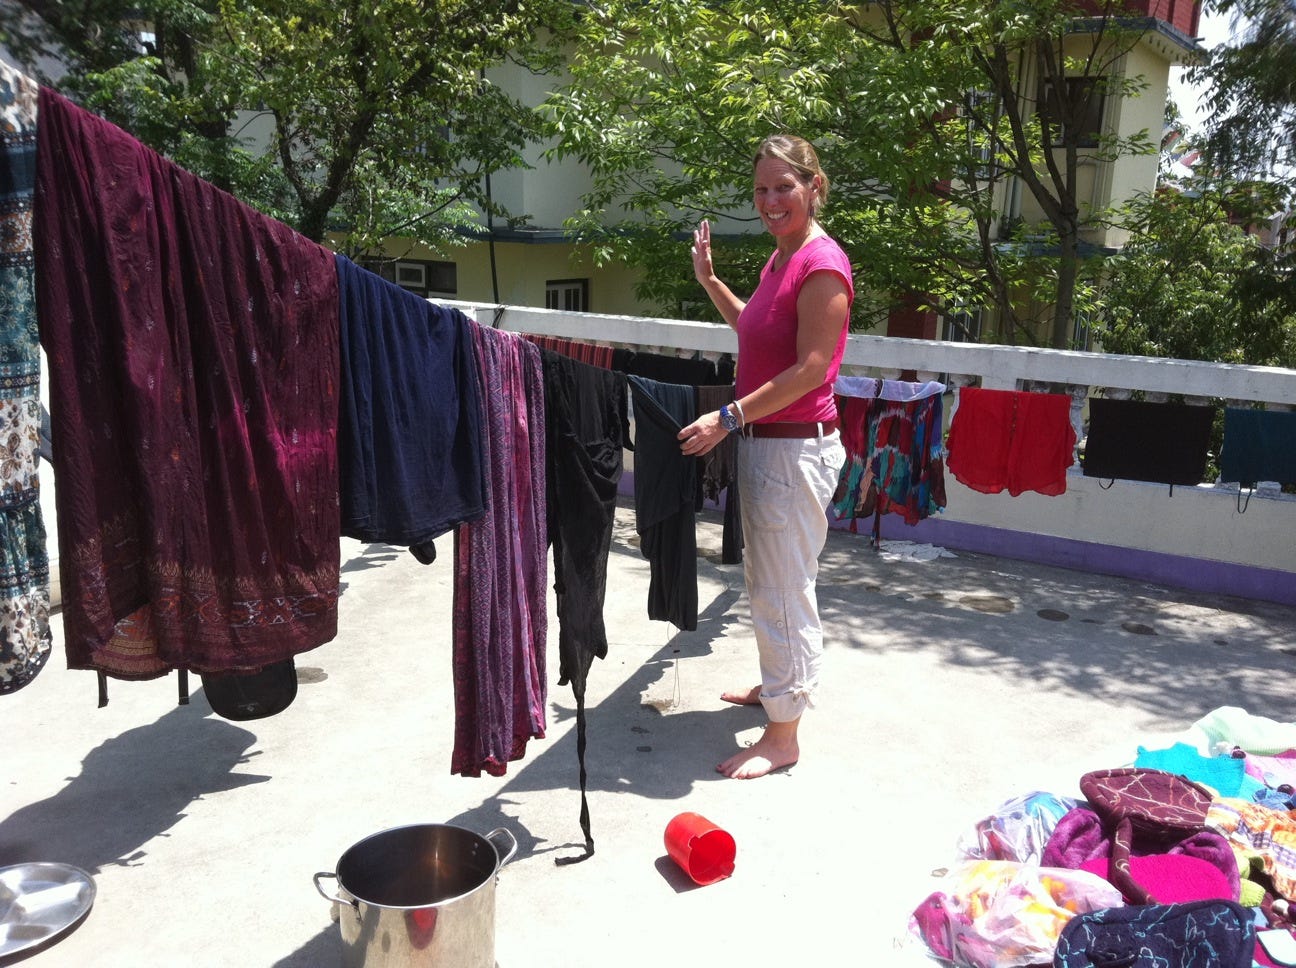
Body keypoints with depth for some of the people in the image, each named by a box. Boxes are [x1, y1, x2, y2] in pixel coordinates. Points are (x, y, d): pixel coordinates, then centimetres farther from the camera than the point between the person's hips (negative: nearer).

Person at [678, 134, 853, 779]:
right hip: (763, 440, 10)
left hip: (795, 447, -10)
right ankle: (777, 685, 40)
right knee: (764, 577, 21)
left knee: (783, 589, -2)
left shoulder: (821, 263, -17)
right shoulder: (781, 256, 13)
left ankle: (782, 736, 11)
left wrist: (729, 417, -22)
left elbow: (810, 368, -22)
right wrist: (709, 279, 17)